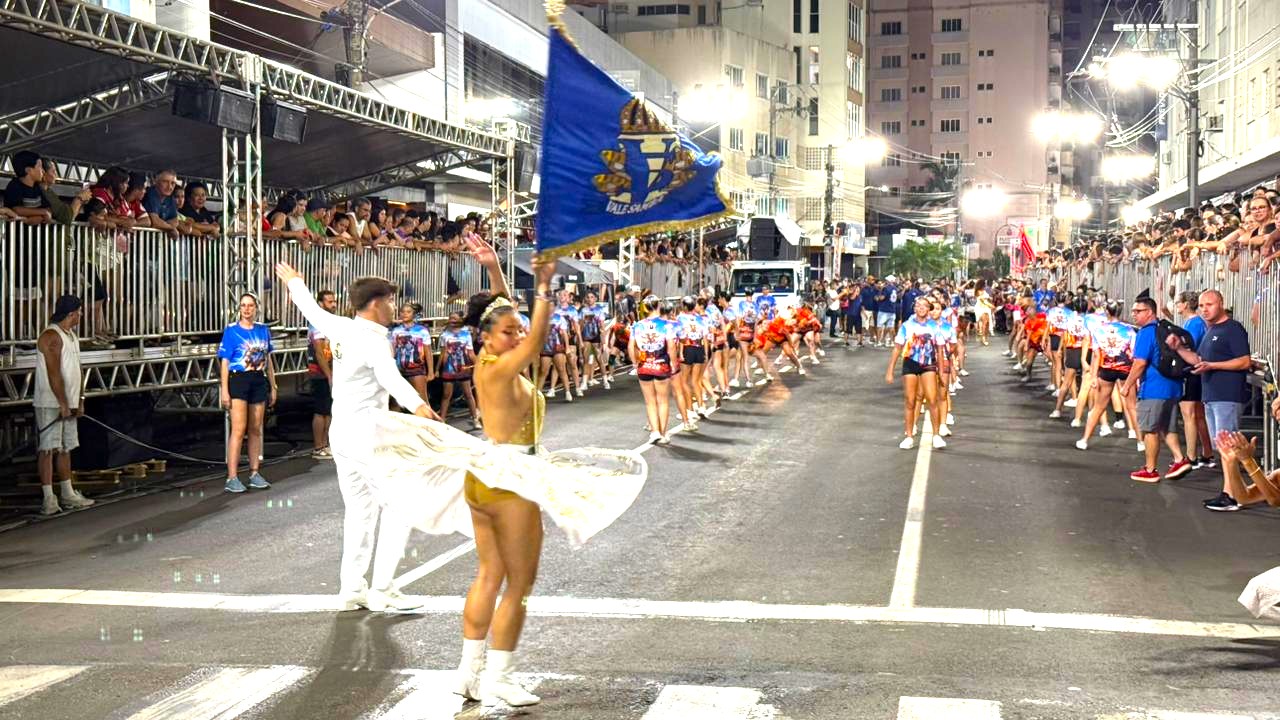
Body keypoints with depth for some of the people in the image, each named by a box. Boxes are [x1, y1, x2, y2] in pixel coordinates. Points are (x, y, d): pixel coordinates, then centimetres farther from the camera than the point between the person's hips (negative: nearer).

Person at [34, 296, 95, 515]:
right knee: (48, 449, -7)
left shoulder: (72, 336, 15)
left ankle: (69, 495, 19)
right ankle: (48, 499, -8)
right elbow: (53, 374, -20)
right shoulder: (51, 337, -15)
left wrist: (80, 400, 14)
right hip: (50, 404, -10)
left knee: (65, 448, 13)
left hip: (68, 405, 10)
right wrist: (63, 403, -21)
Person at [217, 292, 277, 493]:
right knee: (238, 430, -9)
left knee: (256, 429, 10)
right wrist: (225, 390, -10)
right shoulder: (231, 331, -3)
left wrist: (273, 387, 15)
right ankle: (232, 478, -7)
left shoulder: (263, 330, 10)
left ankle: (254, 473, 18)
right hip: (238, 380, -5)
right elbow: (224, 362, -4)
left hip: (259, 381, 5)